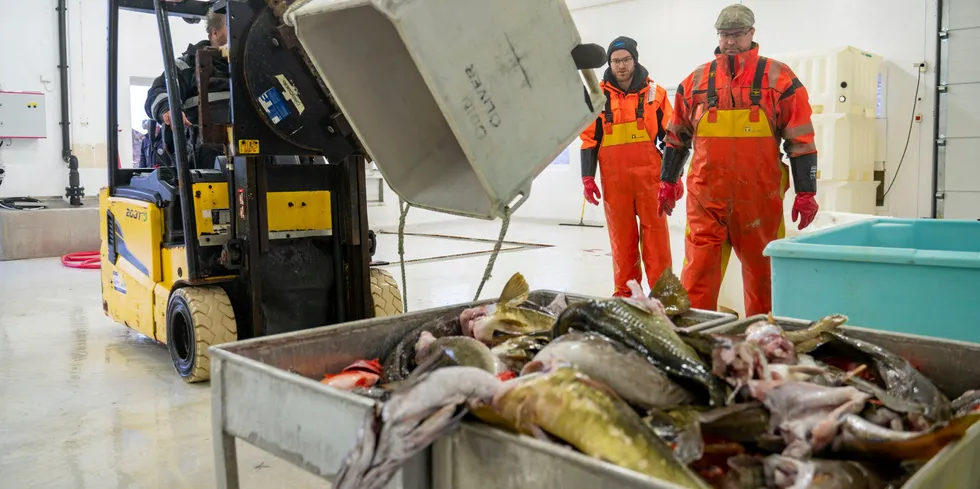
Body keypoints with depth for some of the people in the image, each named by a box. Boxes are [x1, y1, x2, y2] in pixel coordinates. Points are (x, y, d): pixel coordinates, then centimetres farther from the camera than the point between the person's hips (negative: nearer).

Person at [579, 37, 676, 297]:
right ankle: (625, 293, 15)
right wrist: (587, 177, 1)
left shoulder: (655, 92, 6)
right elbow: (589, 139, 8)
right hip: (614, 181, 1)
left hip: (650, 178, -1)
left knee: (656, 237, -2)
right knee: (622, 239, 5)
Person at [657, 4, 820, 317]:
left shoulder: (779, 78, 1)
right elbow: (677, 136, 16)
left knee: (762, 269, 10)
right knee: (699, 267, -4)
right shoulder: (695, 81, 8)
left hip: (760, 196, -1)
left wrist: (806, 192, -4)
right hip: (706, 196, 1)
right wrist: (668, 182, 14)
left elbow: (800, 139, 0)